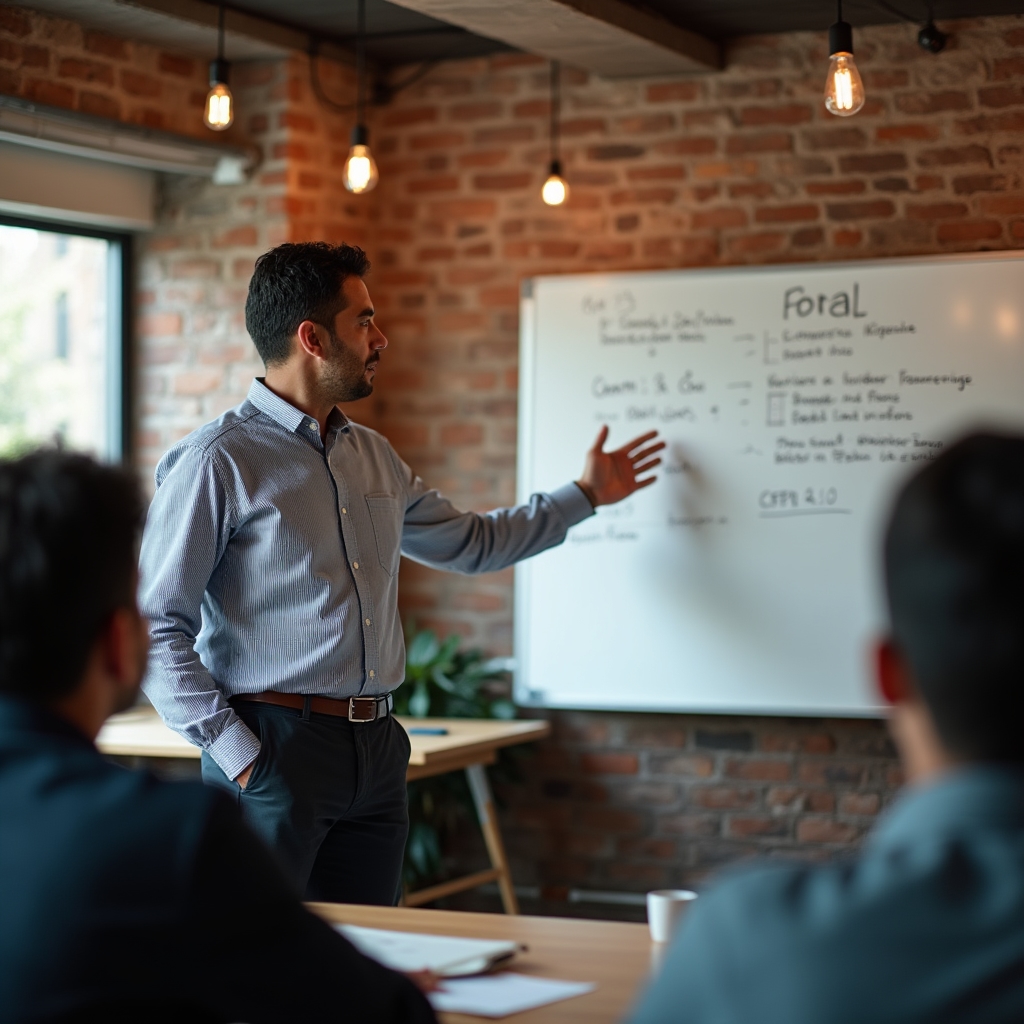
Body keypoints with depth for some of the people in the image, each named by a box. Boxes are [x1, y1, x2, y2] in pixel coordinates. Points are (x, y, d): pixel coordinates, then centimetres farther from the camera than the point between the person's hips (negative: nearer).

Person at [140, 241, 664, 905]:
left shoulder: (374, 458, 16)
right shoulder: (217, 463, -9)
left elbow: (468, 543, 31)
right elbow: (156, 627, -11)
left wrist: (586, 495, 36)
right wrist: (236, 753, -16)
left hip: (377, 750, 7)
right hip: (274, 746, -7)